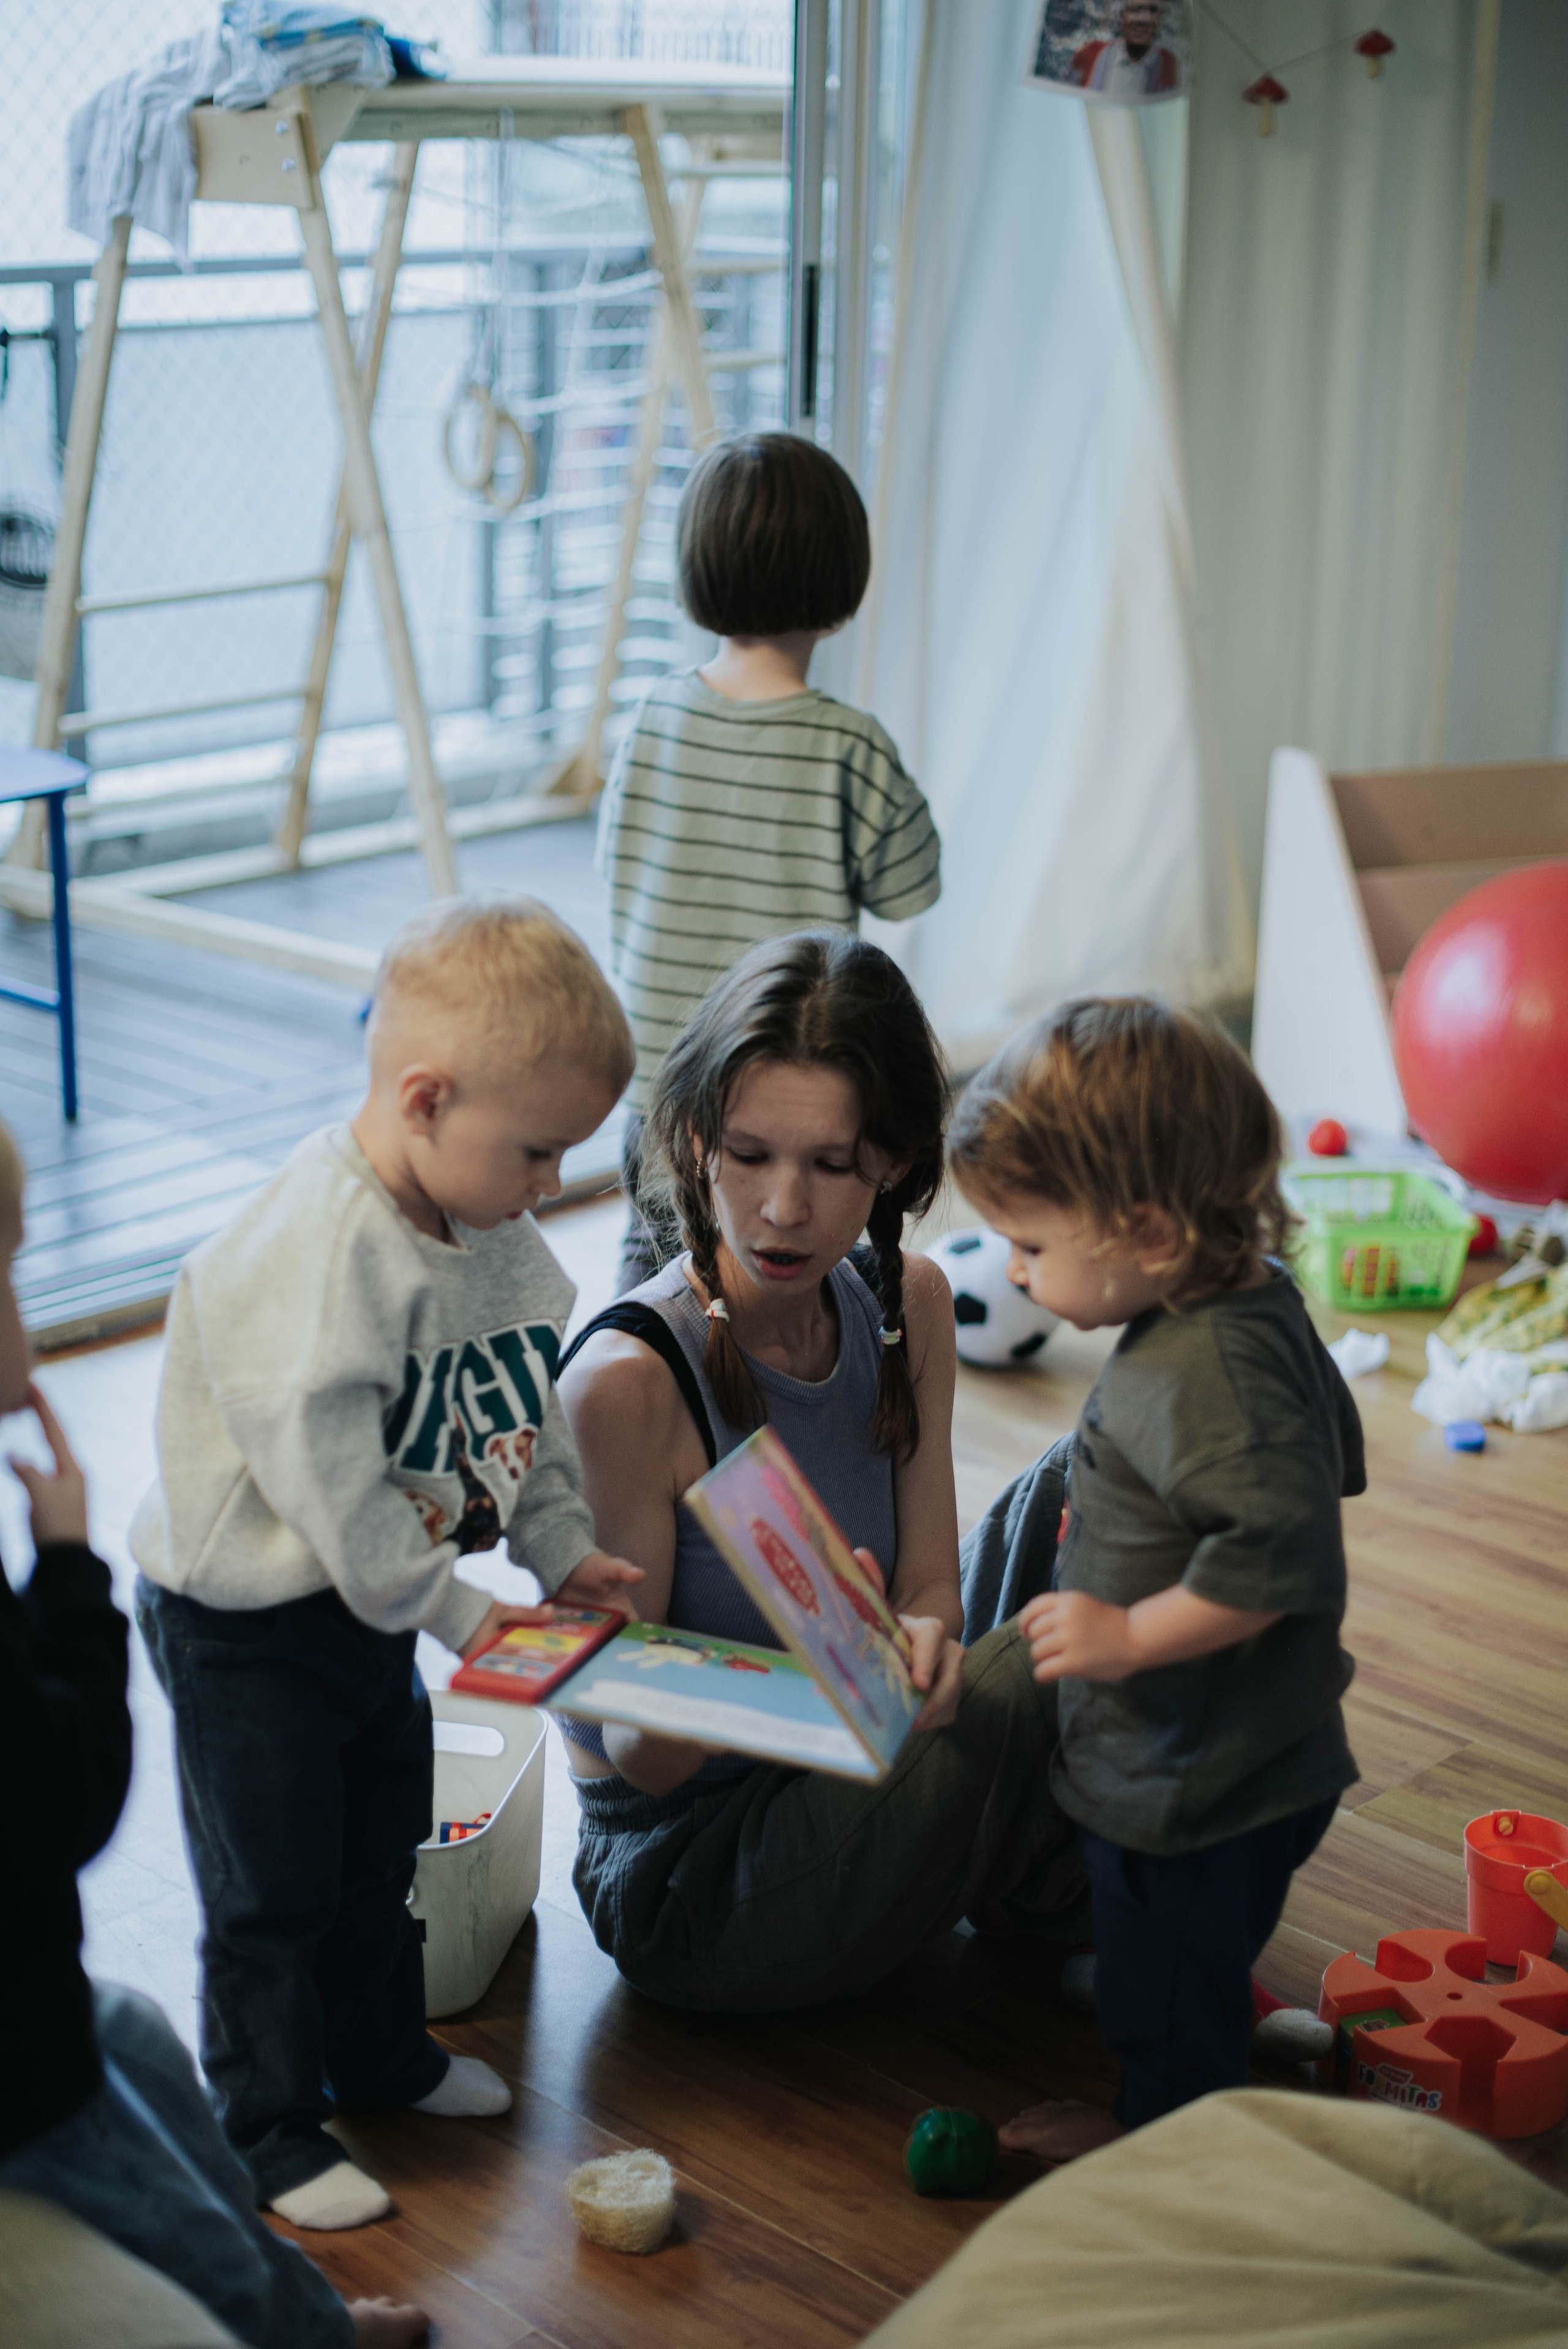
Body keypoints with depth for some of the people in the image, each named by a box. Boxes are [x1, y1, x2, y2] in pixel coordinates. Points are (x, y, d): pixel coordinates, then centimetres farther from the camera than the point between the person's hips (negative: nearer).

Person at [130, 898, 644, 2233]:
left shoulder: (491, 1231, -3)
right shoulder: (317, 1248, -31)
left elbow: (526, 1406, 11)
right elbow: (320, 1468, -30)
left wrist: (563, 1546, 3)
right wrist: (448, 1612, -22)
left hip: (376, 1598, 9)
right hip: (245, 1619, -8)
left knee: (383, 1837, 24)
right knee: (272, 1881, 5)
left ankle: (379, 2048, 44)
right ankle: (267, 2123, 21)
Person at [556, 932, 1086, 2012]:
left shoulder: (908, 1306, -4)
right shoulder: (626, 1385, -25)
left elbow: (930, 1589, 1)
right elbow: (638, 1754, -18)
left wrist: (916, 1647, -25)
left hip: (836, 1786, 7)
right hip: (688, 1892, -7)